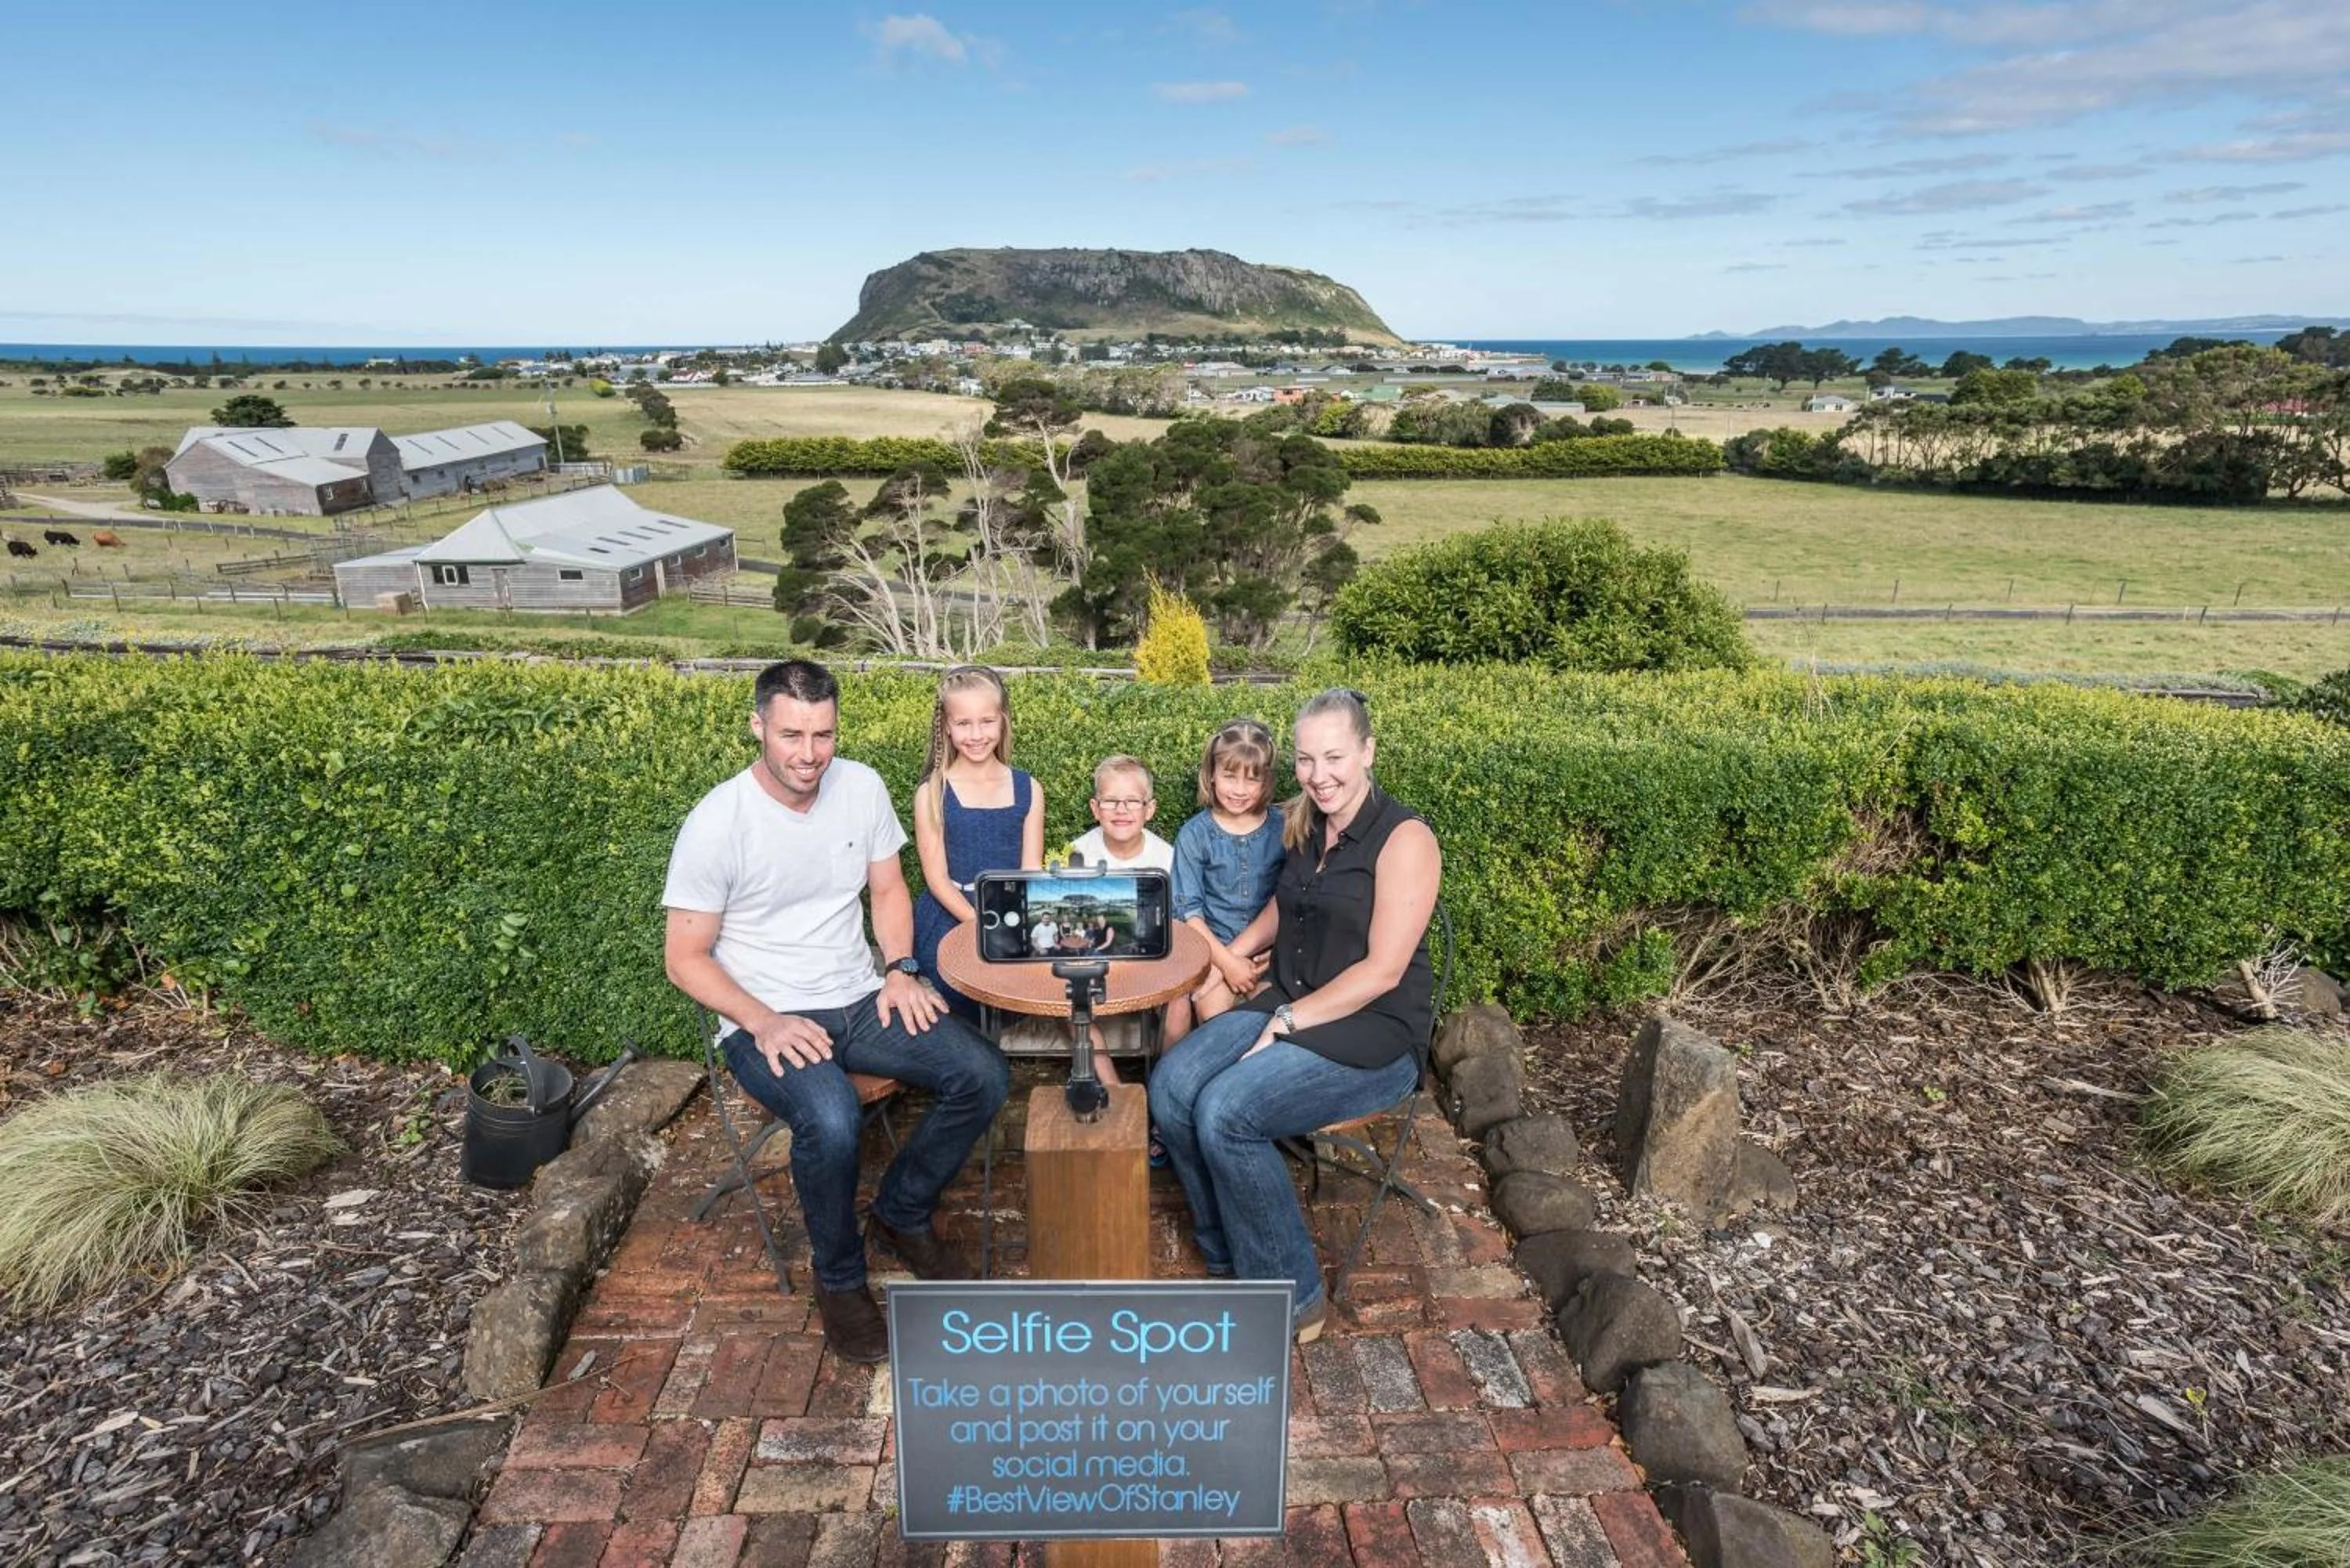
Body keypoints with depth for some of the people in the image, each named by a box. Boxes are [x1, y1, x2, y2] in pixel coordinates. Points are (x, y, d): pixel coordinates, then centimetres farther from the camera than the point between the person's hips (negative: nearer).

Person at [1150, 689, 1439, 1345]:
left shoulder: (1405, 840, -13)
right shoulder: (1304, 826, 9)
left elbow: (1382, 971, -18)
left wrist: (1288, 1022, -18)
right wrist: (1232, 954, 12)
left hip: (1375, 1033, -7)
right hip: (1289, 1005, 7)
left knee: (1225, 1112, -26)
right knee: (1171, 1087, -16)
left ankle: (1293, 1298, -7)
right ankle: (1231, 1260, 2)